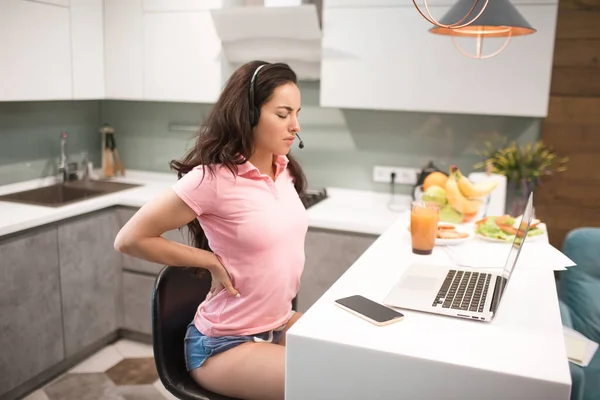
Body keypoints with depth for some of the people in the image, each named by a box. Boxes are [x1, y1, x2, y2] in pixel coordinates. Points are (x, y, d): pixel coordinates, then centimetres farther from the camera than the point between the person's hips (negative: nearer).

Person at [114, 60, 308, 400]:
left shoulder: (285, 170, -1)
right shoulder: (213, 179, -22)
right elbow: (130, 239, -15)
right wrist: (212, 261, -15)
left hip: (279, 325, 7)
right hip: (225, 344, -7)